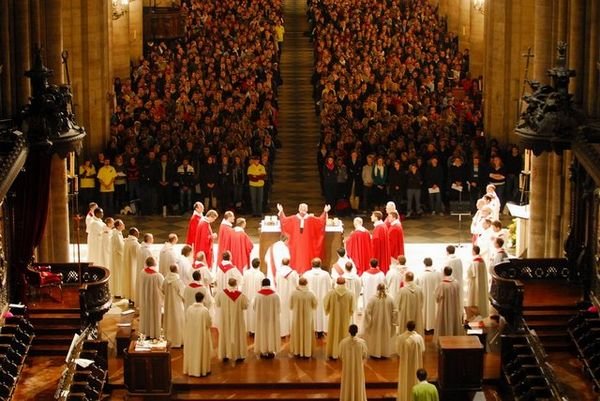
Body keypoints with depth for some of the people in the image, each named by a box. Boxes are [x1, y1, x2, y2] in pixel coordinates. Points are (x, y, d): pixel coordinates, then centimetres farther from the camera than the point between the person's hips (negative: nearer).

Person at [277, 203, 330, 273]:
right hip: (297, 243, 1)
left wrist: (325, 212, -14)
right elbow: (284, 220, 8)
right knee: (297, 257, 1)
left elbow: (321, 220, -4)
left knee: (306, 258, -1)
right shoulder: (294, 218, 4)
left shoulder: (310, 219, 1)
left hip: (306, 243, -1)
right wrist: (281, 212, -2)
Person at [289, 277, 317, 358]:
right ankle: (307, 352, 14)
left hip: (297, 317, 1)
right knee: (307, 334, 10)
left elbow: (291, 306, -4)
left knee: (297, 334, 14)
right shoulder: (311, 293, -15)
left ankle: (297, 351, 20)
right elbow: (315, 305, -3)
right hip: (308, 317, -1)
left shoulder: (294, 293, -14)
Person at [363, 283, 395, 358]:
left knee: (375, 337, 13)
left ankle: (374, 353, 17)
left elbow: (367, 311, -14)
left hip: (375, 323, -2)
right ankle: (385, 353, 23)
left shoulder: (373, 299, -15)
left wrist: (368, 322, -4)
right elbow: (394, 312, -3)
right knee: (385, 337, 16)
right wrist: (392, 322, 9)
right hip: (386, 324, 2)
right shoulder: (390, 299, -9)